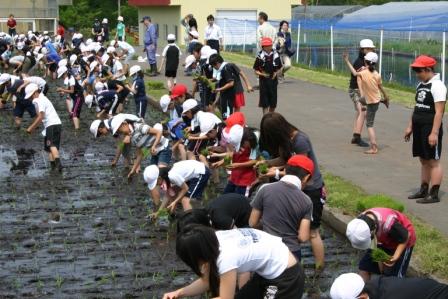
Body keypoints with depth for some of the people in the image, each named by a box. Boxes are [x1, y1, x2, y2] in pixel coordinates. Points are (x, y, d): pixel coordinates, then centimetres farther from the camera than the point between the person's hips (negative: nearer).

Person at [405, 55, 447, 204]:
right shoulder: (421, 85, 12)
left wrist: (434, 133, -23)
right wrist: (410, 127, 19)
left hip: (431, 129, -8)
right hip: (419, 129, 9)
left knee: (433, 161, -2)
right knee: (424, 160, 15)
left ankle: (434, 194, 2)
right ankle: (423, 190, 23)